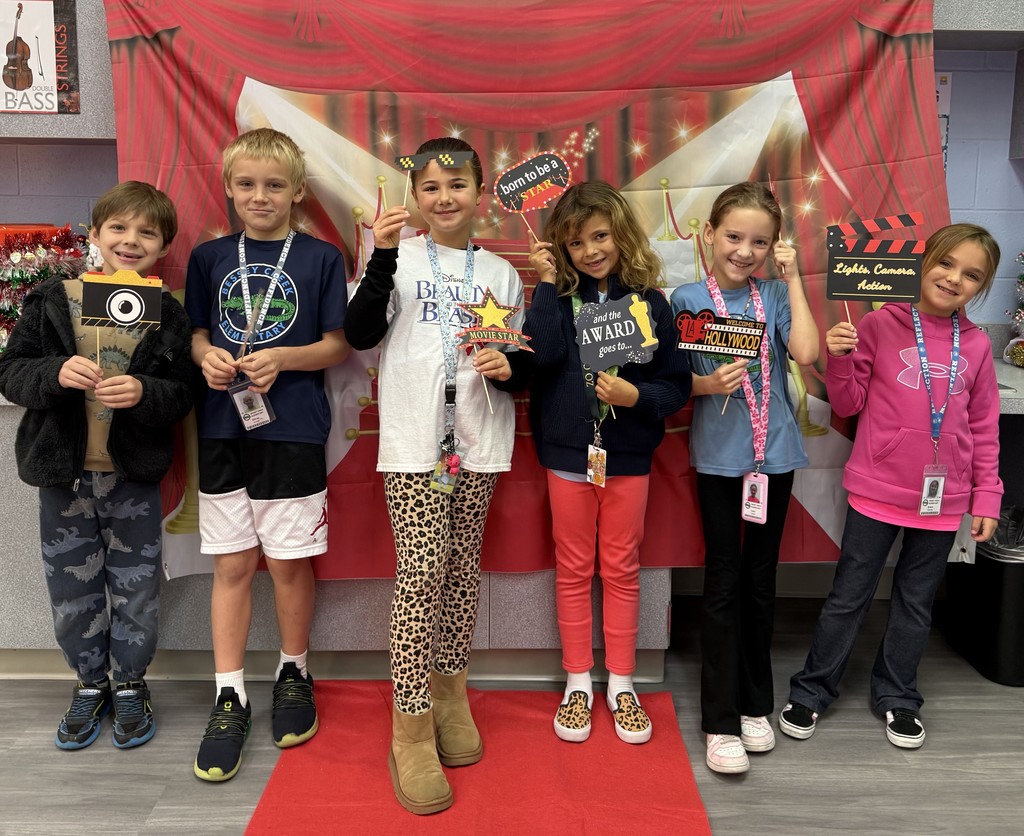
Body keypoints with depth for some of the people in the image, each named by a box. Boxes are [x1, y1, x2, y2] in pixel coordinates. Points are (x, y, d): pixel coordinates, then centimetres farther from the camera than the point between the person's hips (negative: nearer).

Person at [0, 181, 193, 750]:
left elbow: (181, 397, -5)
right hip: (63, 475, 1)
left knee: (136, 591, 10)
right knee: (72, 591, 14)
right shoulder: (52, 301, -2)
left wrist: (143, 392, -24)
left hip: (135, 477, -1)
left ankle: (131, 685, 31)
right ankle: (91, 685, 34)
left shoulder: (168, 315, -3)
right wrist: (55, 374, -22)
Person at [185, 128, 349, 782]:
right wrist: (207, 356, -9)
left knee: (289, 561, 6)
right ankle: (230, 698, 19)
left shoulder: (321, 258, 0)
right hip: (223, 429, 2)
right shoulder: (210, 257, 9)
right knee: (232, 564, 7)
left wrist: (282, 358, -16)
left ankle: (294, 673, 29)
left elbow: (338, 345, 0)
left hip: (292, 430, -2)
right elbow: (197, 333, 13)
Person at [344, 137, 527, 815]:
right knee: (420, 571, -7)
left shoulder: (500, 273, 11)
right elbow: (360, 334, -9)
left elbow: (520, 363, 13)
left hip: (479, 443, 3)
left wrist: (508, 369, -10)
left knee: (463, 566, 10)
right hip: (413, 441, -3)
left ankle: (450, 692, 27)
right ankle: (411, 727, 3)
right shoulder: (400, 259, 4)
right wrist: (384, 257, -17)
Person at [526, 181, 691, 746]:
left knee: (621, 570, 12)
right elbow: (543, 353, -21)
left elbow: (677, 385, -2)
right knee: (574, 570, 11)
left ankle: (621, 682, 27)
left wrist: (636, 395, -20)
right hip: (568, 453, 0)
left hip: (628, 456, 0)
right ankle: (578, 682, 26)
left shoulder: (650, 302, -3)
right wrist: (549, 282, -18)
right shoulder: (558, 297, -2)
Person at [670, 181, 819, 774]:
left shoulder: (775, 295, 3)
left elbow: (806, 352, -14)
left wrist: (792, 277, -9)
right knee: (724, 581, 2)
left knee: (761, 579, 12)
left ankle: (756, 704, 28)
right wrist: (708, 384, -21)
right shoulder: (688, 299, -2)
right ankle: (720, 721, 12)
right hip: (719, 453, -2)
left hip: (773, 451, 2)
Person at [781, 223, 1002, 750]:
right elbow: (848, 403, -2)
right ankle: (812, 691, 24)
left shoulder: (976, 345, 3)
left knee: (916, 602, 16)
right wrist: (839, 358, -19)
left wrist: (986, 497, 6)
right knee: (849, 596, 7)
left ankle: (897, 697, 34)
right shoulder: (882, 325, -6)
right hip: (878, 490, -3)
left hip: (942, 499, 3)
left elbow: (984, 428, 8)